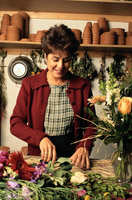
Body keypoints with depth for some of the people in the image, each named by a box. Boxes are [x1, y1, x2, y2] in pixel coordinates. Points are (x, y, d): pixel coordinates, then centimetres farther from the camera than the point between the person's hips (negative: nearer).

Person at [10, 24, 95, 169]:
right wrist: (41, 138, -15)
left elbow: (90, 124, 8)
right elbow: (15, 123, 1)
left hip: (72, 158, 1)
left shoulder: (82, 86, 5)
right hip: (39, 157, 0)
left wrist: (84, 147, -11)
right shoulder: (29, 84, 2)